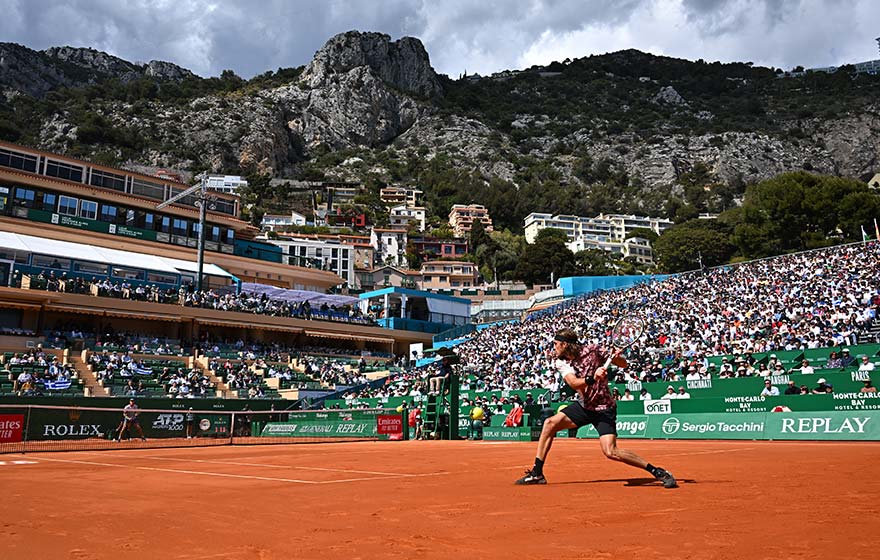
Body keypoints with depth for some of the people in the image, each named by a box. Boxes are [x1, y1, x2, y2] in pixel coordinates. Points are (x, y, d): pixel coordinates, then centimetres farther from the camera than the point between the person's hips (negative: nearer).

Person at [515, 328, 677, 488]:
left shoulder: (592, 350, -14)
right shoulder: (561, 363, -5)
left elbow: (623, 364, -3)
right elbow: (574, 383, -24)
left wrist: (617, 357, -25)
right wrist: (593, 378, -42)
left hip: (603, 409, -5)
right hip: (583, 405, 5)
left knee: (611, 452, -19)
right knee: (550, 423, -8)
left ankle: (658, 472, -8)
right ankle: (537, 473, 1)